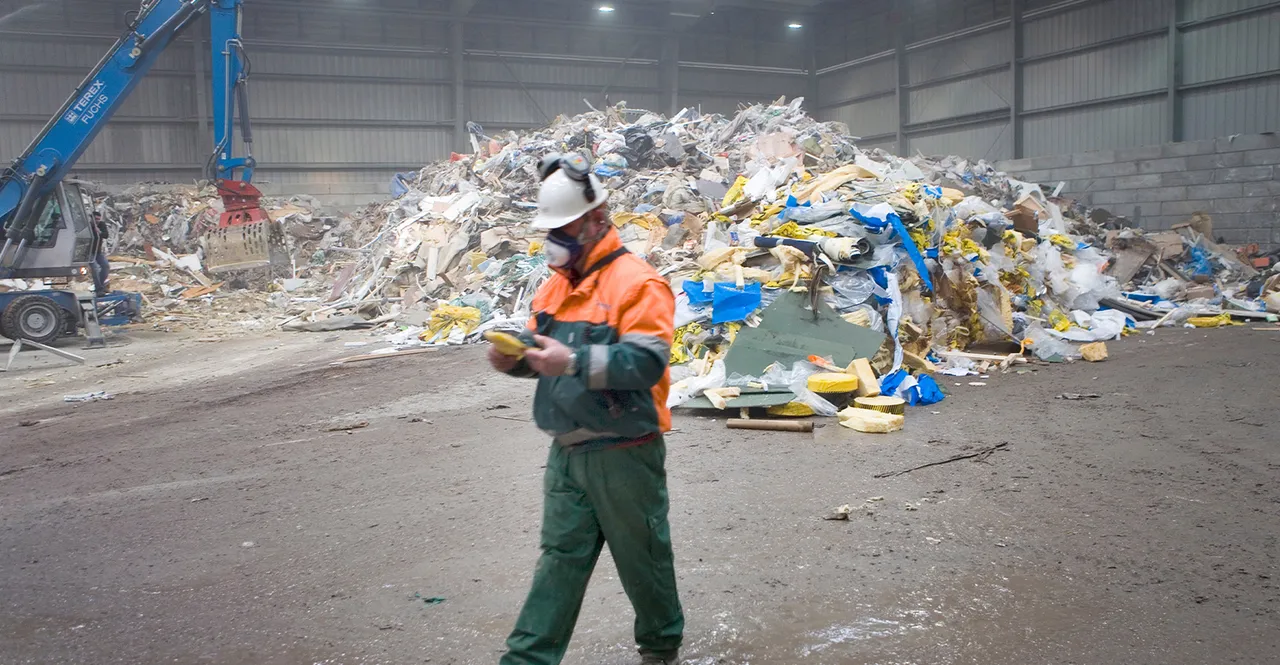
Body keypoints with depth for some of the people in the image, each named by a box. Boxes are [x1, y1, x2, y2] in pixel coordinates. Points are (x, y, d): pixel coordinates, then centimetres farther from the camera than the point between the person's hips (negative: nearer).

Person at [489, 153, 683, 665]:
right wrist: (515, 359, -6)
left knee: (642, 555, 12)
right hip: (567, 450, 6)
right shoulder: (556, 284, 10)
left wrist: (575, 361, -32)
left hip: (624, 452, -6)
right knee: (561, 556, 11)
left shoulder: (637, 283, -15)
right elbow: (544, 351, 17)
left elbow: (647, 363, -24)